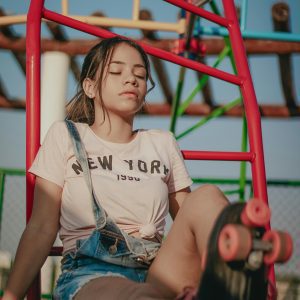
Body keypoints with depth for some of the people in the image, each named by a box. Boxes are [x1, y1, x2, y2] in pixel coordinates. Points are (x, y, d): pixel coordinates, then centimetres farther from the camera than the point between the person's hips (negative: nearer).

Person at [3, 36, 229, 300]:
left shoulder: (163, 143, 21)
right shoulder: (66, 135, 13)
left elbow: (189, 223, 16)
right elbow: (41, 229, 7)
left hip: (158, 270, 5)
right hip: (90, 271, -4)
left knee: (206, 196, -27)